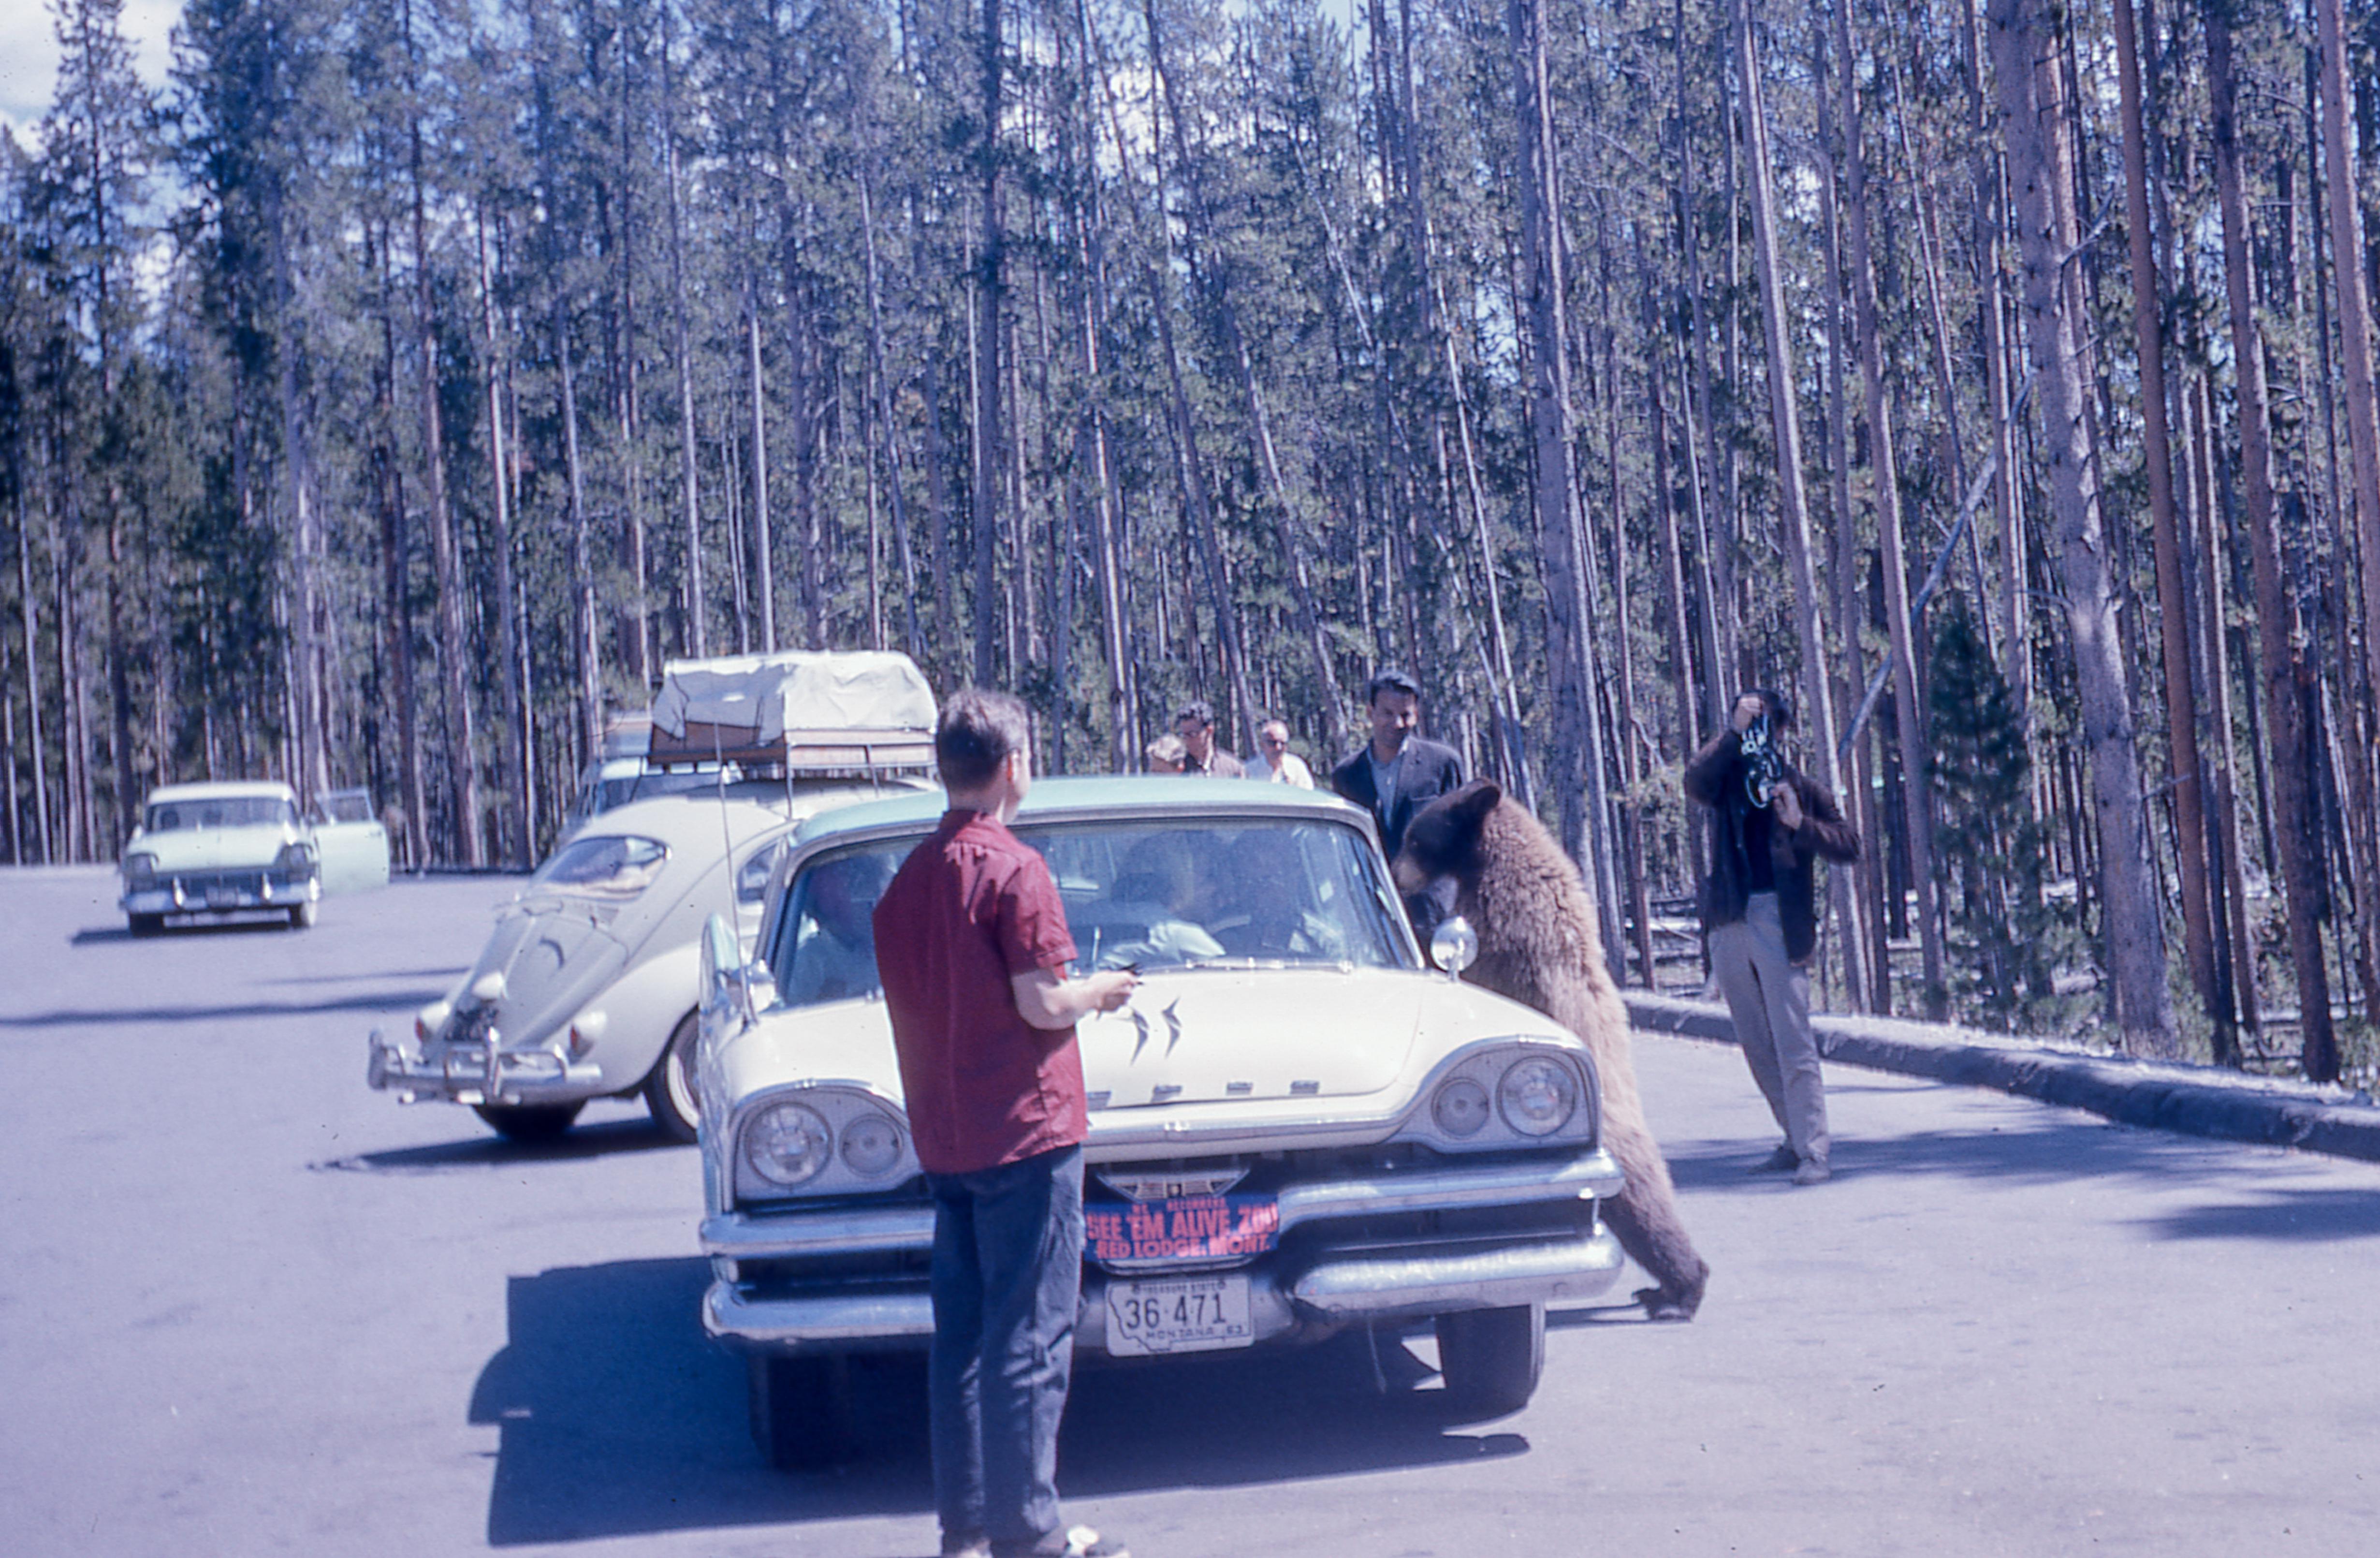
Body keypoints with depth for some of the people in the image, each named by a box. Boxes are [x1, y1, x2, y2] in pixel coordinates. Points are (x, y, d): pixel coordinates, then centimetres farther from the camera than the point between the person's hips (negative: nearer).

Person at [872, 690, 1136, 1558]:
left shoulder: (909, 877, 9)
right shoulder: (1013, 870, -13)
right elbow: (1041, 1004, -16)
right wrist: (1100, 992, 3)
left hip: (943, 1140, 7)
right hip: (1024, 1130, -7)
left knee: (961, 1333, 11)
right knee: (1028, 1339, -2)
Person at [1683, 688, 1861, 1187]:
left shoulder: (1799, 786, 7)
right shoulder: (1728, 779, 12)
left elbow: (1849, 845, 2)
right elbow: (1695, 782, -11)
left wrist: (1801, 823, -12)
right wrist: (1733, 732, -15)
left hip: (1780, 921, -4)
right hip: (1729, 922, 4)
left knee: (1793, 1044, -10)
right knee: (1756, 1046, 10)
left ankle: (1812, 1154, -9)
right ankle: (1797, 1140, 21)